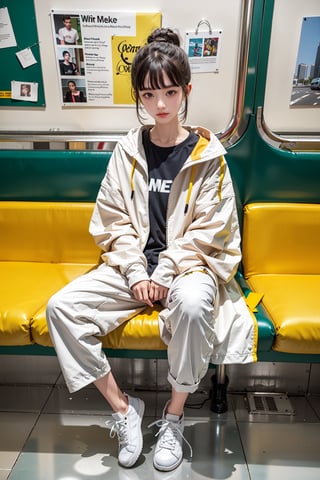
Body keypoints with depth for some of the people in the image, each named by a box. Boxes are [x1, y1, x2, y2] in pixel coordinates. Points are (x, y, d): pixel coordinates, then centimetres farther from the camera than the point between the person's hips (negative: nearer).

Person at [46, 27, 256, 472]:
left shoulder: (208, 155, -2)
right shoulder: (127, 150, 5)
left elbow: (207, 231, -6)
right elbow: (113, 220, 3)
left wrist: (167, 274, -14)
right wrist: (136, 275, -9)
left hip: (189, 265, -3)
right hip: (133, 264, 4)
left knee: (192, 303, -37)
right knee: (61, 307, -16)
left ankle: (174, 415, -9)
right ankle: (121, 405, 1)